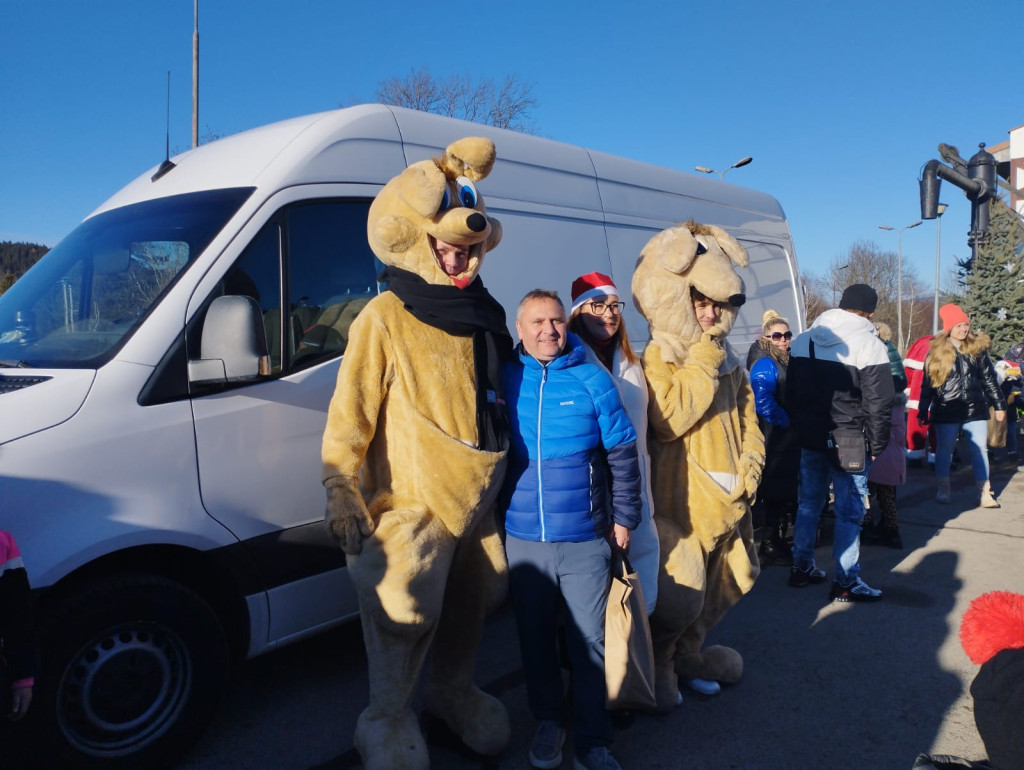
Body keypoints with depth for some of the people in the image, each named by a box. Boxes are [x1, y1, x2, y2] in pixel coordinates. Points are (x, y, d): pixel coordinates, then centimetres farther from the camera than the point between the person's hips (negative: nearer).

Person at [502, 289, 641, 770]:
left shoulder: (593, 380, -5)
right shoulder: (505, 379, -1)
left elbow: (622, 454, 1)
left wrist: (624, 516, 1)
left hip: (586, 540, -1)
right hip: (522, 538, 2)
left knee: (588, 642, 7)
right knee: (535, 639, 15)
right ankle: (548, 721, 35)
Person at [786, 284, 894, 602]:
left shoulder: (803, 340, 6)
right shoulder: (869, 344, -12)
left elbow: (792, 392, 10)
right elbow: (879, 402, -13)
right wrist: (876, 445, -3)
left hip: (810, 438, 6)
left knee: (809, 502, 16)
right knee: (849, 511, 3)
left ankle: (802, 567, 24)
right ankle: (846, 581, 9)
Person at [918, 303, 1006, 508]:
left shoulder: (978, 348, 5)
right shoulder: (937, 351, -1)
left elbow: (989, 378, 12)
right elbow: (927, 384, 2)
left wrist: (999, 404, 10)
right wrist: (923, 411, 1)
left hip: (975, 408, 2)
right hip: (946, 410, -2)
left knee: (980, 450, 3)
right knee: (944, 449, 6)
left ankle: (984, 493, 8)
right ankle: (943, 490, 19)